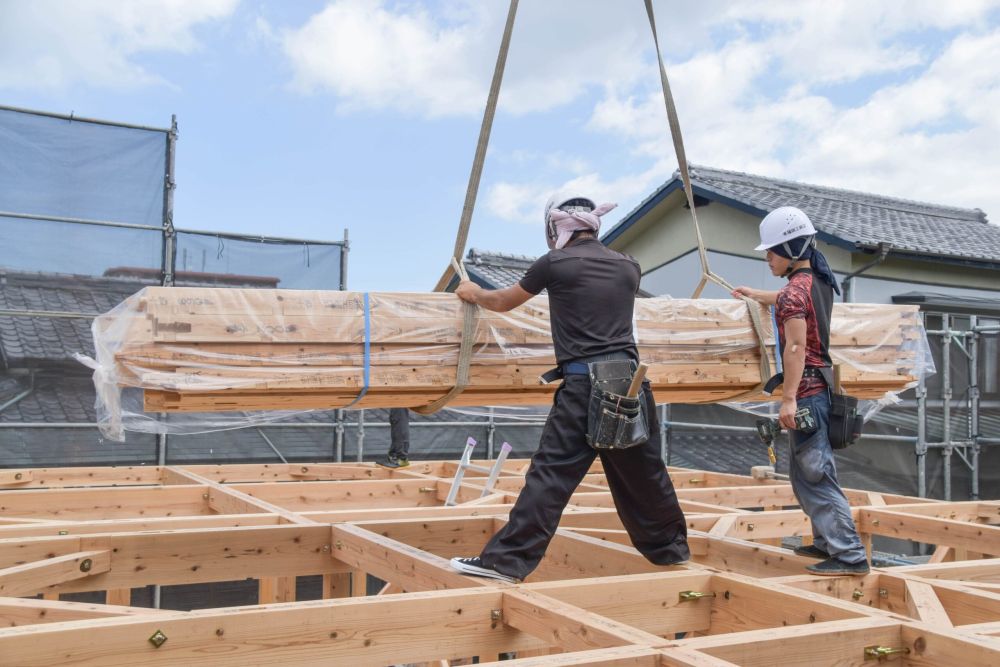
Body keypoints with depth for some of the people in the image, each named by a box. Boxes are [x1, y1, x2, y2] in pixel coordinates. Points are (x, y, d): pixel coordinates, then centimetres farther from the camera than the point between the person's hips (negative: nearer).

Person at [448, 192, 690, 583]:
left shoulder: (556, 263, 2)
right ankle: (670, 548, 32)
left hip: (584, 384, -5)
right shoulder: (627, 267, 15)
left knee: (552, 472, -7)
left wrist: (473, 294, 38)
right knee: (643, 472, 18)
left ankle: (507, 561, -7)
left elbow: (503, 302, 17)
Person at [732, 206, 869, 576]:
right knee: (803, 471, 19)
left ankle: (850, 555, -6)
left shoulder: (794, 290, -15)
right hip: (820, 385, 10)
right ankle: (827, 541, 25)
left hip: (806, 390, -10)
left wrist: (789, 398, -26)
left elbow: (796, 347, -23)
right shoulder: (819, 281, 12)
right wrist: (756, 295, 51)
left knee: (815, 474, -7)